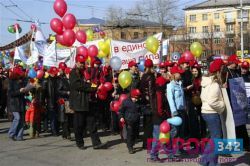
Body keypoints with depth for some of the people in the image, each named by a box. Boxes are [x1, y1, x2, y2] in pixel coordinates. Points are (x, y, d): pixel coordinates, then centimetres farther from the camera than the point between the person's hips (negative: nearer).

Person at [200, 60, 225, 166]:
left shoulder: (206, 83, 8)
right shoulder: (215, 85, -19)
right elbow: (212, 102, -26)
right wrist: (222, 105, -10)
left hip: (205, 111, 9)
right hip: (212, 113, -9)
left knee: (213, 137, 19)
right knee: (217, 138, 2)